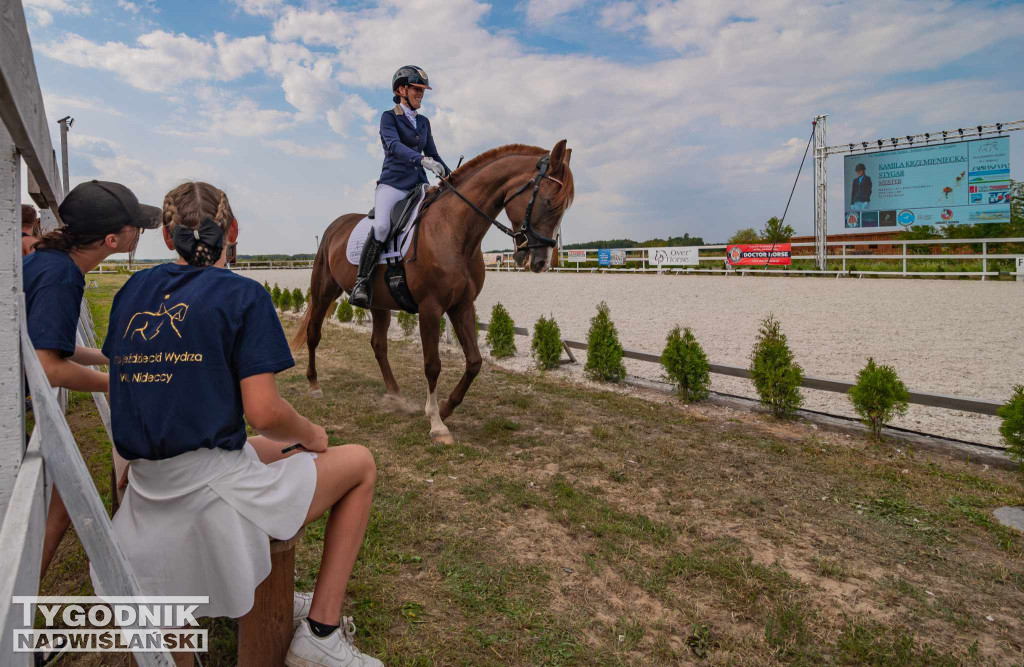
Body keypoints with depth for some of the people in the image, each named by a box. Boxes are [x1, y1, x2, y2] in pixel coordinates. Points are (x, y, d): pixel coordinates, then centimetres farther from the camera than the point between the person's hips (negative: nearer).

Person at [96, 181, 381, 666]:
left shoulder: (132, 291, 9)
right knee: (359, 463, 10)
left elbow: (122, 386, 15)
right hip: (208, 494, -7)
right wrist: (312, 434, 3)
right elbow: (263, 413, -17)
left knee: (272, 450, 32)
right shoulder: (242, 294, -10)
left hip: (148, 503, 8)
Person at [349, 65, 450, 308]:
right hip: (393, 184, -6)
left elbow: (434, 155, 25)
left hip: (419, 186, 6)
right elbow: (394, 145, -17)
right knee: (381, 226, -30)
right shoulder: (389, 117, 3)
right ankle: (362, 283, -20)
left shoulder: (423, 122, 20)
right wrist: (423, 160, -33)